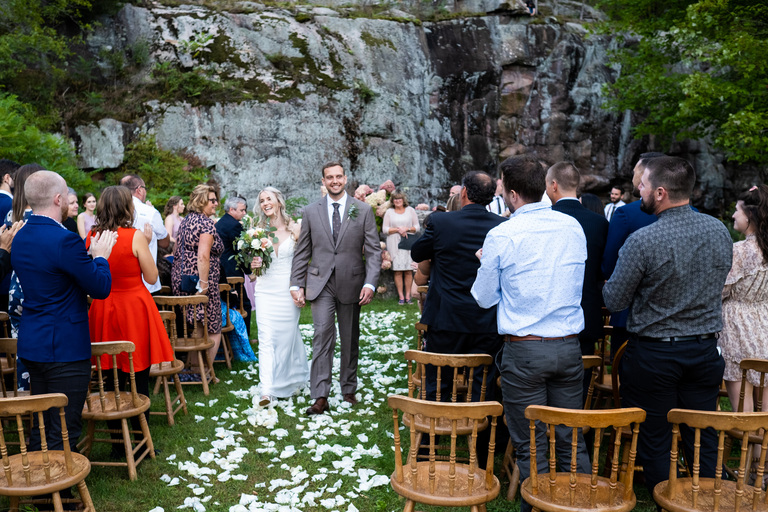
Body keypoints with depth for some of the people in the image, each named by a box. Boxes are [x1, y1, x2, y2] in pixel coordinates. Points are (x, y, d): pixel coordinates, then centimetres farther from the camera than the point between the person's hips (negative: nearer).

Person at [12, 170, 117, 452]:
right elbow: (101, 288, -16)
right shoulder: (64, 240, -21)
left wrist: (90, 255, 13)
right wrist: (100, 256, 1)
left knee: (41, 426, 20)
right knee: (63, 432, 1)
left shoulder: (20, 237, 7)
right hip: (65, 348, -9)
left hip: (31, 344, 9)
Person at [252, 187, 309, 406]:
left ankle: (291, 380, 32)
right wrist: (254, 265, -7)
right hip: (265, 290, 1)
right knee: (266, 338, -7)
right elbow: (254, 259, 16)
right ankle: (267, 390, -10)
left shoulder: (294, 228, -2)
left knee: (288, 336, 9)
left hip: (288, 290, -1)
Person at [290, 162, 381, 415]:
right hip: (321, 283, 0)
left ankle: (348, 389, 26)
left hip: (351, 284, 0)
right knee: (322, 335, -10)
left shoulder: (363, 210, 2)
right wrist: (297, 284, 2)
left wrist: (370, 283, -11)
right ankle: (320, 397, -6)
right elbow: (302, 252, 8)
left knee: (350, 340, 10)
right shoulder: (311, 211, 6)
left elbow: (373, 250, -1)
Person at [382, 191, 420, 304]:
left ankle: (408, 295, 1)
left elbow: (417, 227, 9)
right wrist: (398, 229, -8)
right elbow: (385, 229, 4)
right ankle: (401, 296, -2)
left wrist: (407, 229, -8)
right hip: (394, 244, 0)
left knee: (408, 270, -4)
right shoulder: (389, 212, 11)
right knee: (398, 271, -5)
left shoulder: (410, 210, 12)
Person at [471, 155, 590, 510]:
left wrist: (487, 264, 17)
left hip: (523, 348, -4)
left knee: (530, 446, 8)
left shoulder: (502, 235, -9)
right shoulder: (573, 227, 4)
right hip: (569, 347, 5)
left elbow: (485, 298, 0)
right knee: (572, 441, 14)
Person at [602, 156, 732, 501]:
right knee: (703, 439, 17)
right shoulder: (720, 231, -3)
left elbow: (614, 301, -13)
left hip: (653, 353, -5)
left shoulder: (643, 240, -21)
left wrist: (606, 287, 8)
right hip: (705, 349, 5)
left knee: (655, 440, 10)